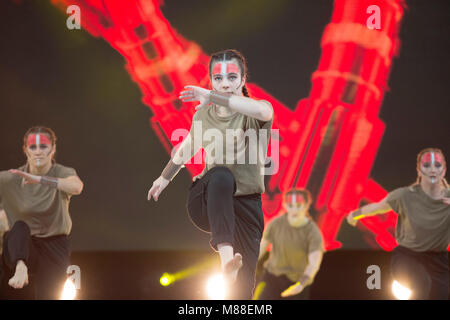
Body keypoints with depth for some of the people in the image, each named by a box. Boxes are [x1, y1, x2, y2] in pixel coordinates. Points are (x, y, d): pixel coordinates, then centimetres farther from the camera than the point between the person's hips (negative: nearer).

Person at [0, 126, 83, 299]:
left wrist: (40, 179, -44)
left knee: (48, 296, -9)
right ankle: (20, 267, -59)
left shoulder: (63, 173, -9)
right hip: (21, 247, 0)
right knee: (20, 226, -32)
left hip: (55, 246, 0)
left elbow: (77, 186, -32)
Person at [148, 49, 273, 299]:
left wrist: (211, 97, -31)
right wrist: (165, 177, 40)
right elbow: (187, 148, 26)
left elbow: (264, 112, -33)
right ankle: (226, 256, -51)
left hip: (245, 205, 0)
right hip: (207, 202, 1)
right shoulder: (203, 116, 6)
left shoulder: (254, 115, -6)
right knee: (221, 175, -36)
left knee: (243, 285, -7)